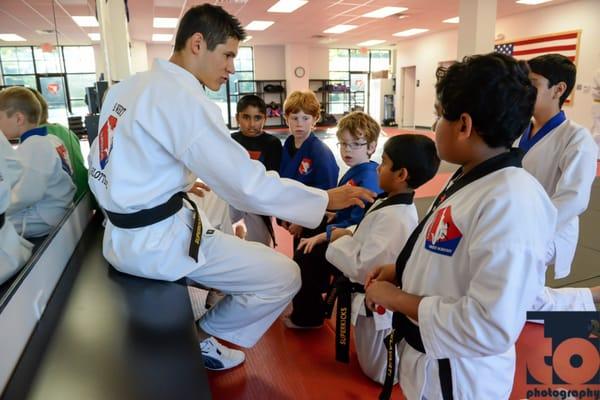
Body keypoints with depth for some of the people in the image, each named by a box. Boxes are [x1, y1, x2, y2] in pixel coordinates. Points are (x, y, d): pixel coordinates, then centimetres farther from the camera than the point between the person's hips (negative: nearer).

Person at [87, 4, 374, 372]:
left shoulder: (128, 86, 8)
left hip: (124, 233, 10)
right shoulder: (183, 99, -21)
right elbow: (249, 184, -23)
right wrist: (327, 199, -14)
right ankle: (201, 337, 14)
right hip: (155, 241, -10)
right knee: (284, 277, -6)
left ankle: (193, 327, 28)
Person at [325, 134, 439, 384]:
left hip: (375, 306, -9)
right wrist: (350, 235, -4)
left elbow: (364, 266, -32)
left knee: (379, 373, 14)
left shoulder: (393, 218, -32)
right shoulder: (396, 205, -1)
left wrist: (341, 240, -18)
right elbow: (371, 240, 11)